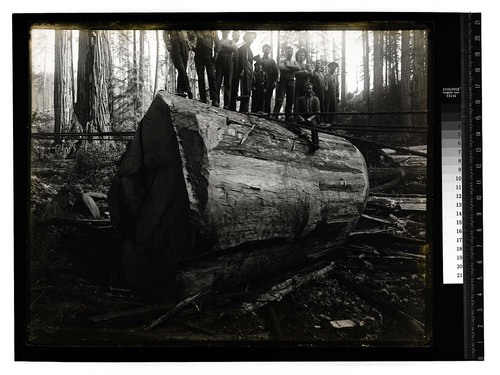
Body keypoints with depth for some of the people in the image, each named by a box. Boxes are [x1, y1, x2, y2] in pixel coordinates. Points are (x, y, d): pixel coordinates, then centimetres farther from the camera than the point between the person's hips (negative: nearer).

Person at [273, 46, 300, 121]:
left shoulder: (294, 62, 19)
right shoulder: (282, 61, 6)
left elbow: (298, 68, -2)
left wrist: (288, 66, -8)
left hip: (291, 82, 5)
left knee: (290, 100, 4)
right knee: (280, 99, -14)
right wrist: (293, 69, -6)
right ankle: (275, 115, -19)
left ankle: (288, 116, 10)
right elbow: (281, 67, -16)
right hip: (283, 81, -5)